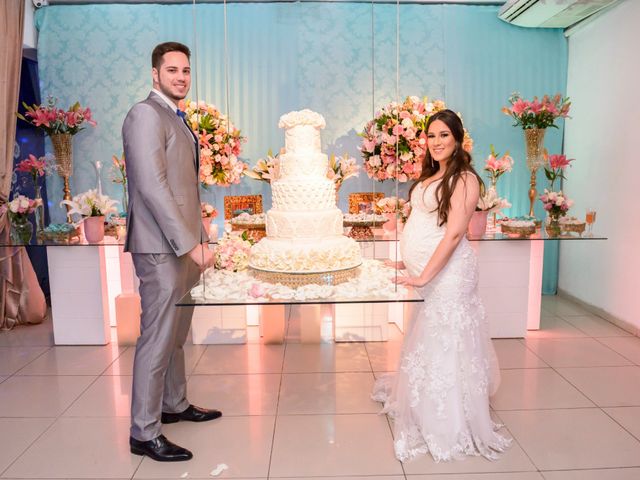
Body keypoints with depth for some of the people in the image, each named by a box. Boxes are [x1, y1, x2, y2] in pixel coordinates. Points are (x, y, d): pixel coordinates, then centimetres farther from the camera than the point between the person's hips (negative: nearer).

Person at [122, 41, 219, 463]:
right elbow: (152, 186, -20)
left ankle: (175, 405, 35)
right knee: (158, 338, -1)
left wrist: (200, 239, 15)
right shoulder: (146, 114, -11)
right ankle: (144, 433, 13)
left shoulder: (176, 119, 18)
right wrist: (190, 243, -20)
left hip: (185, 243, 9)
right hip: (162, 247, -9)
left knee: (177, 334, 18)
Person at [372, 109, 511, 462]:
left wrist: (424, 275, -24)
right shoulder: (430, 175, 14)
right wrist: (408, 262, 15)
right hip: (420, 270, 8)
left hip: (445, 272, -8)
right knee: (421, 341, 19)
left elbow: (454, 233, -21)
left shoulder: (464, 179, -11)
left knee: (442, 345, 2)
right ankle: (422, 412, 39)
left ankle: (444, 428, 19)